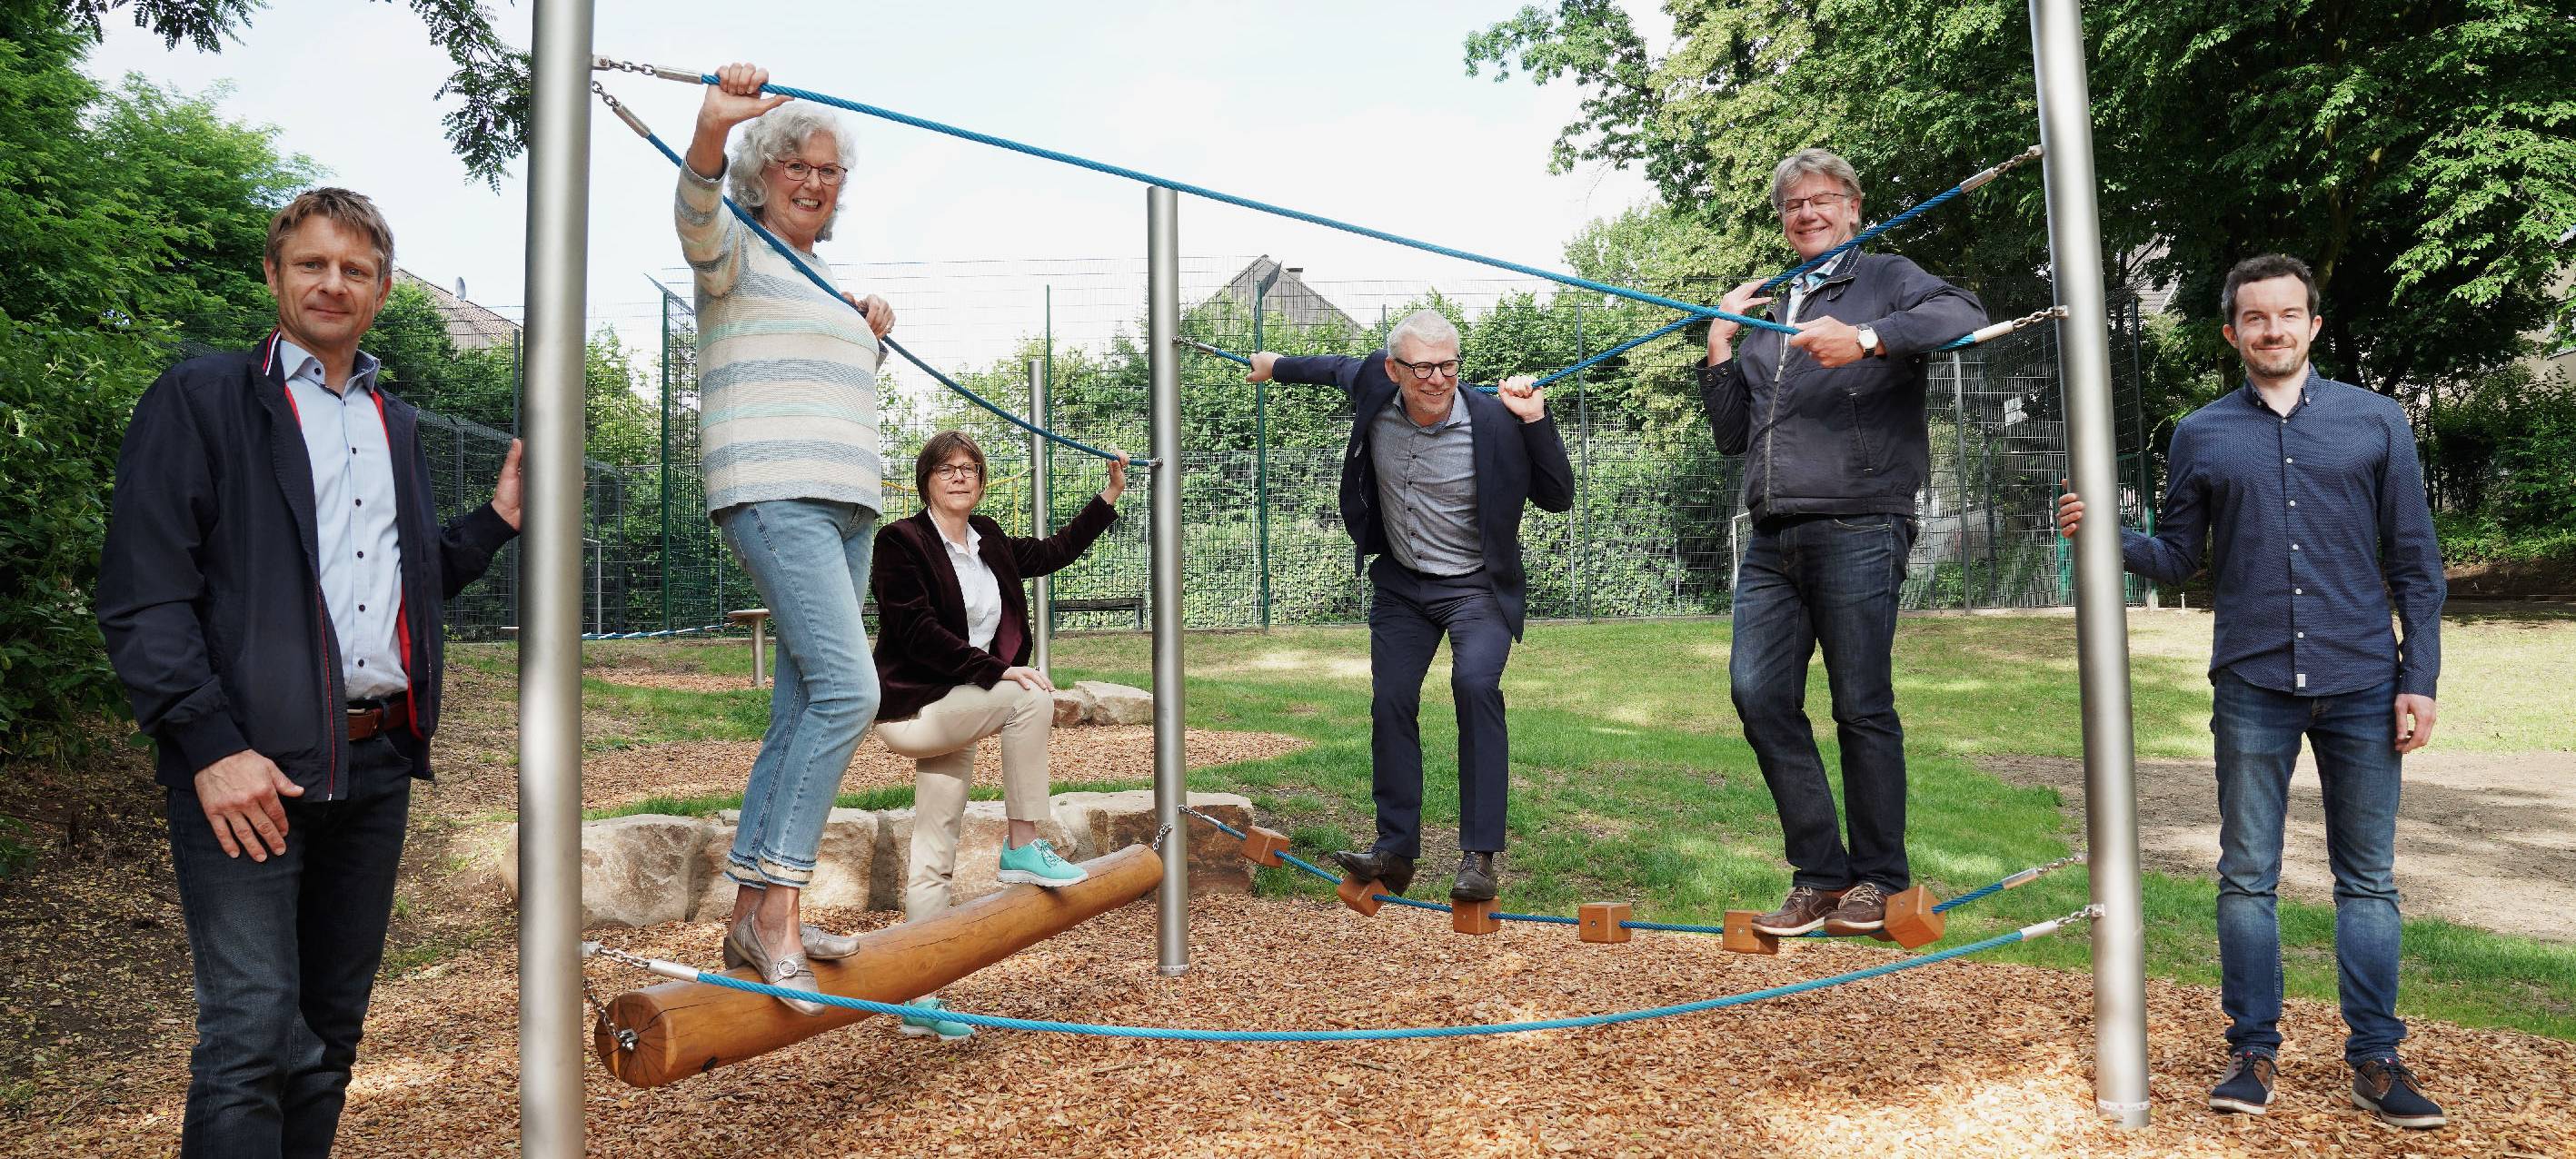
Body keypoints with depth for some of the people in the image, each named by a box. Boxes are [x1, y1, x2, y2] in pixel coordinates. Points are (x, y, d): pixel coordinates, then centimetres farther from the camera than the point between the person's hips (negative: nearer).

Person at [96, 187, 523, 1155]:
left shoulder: (395, 425, 19)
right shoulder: (200, 400, 0)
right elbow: (142, 595, -8)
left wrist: (497, 519, 8)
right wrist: (212, 747, -16)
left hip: (378, 762, 6)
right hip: (251, 765, -6)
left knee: (332, 1029, 12)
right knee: (253, 1033, -8)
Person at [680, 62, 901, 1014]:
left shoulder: (824, 282, 25)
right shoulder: (738, 254, 2)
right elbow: (695, 214, -23)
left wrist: (869, 342, 17)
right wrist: (711, 132, -43)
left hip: (848, 509, 8)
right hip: (775, 498, -8)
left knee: (803, 709, 5)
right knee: (847, 688, -22)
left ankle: (754, 915, 11)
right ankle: (777, 898, -16)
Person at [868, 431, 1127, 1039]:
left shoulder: (988, 540, 11)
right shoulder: (901, 541, -10)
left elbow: (1052, 552, 23)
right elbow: (916, 630, -20)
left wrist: (1109, 498, 19)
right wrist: (995, 670, -26)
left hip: (952, 715, 8)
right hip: (912, 709, -8)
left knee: (935, 859, 8)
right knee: (1031, 696, -24)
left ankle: (919, 1001, 13)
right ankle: (1022, 848, -16)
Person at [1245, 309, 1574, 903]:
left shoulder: (1494, 421, -21)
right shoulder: (1376, 389, -10)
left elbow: (1558, 498, -14)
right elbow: (1342, 368, 15)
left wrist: (1536, 421, -26)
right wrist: (1278, 366, 30)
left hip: (1476, 586, -4)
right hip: (1400, 582, 4)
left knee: (1475, 685, -27)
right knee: (1390, 704, -2)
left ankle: (1479, 857, -24)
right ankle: (1395, 854, 10)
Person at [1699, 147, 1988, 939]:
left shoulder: (1885, 280, 8)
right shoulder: (1768, 314, 25)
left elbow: (1962, 315, -14)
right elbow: (1733, 435, 23)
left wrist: (1867, 337, -26)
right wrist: (1720, 348, 13)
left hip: (1857, 531, -6)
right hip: (1772, 540, 6)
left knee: (1863, 708, -2)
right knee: (1758, 693, -4)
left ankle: (1879, 880, 11)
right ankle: (1819, 874, 6)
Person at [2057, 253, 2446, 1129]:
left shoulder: (2375, 421, 5)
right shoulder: (2201, 436, 7)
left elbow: (2414, 562, 5)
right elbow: (2179, 556, 8)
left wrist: (2419, 677, -1)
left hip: (2362, 685, 0)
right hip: (2253, 687, 0)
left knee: (2368, 880, 7)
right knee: (2247, 877, 5)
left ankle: (2376, 1058, 18)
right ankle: (2252, 1051, 15)